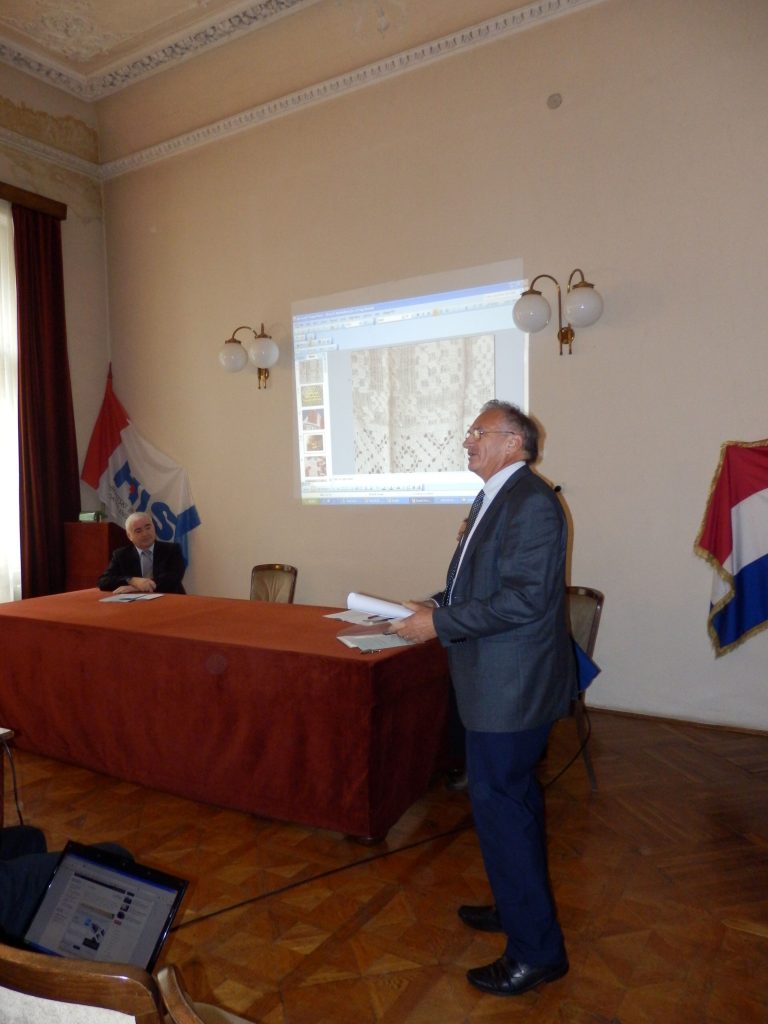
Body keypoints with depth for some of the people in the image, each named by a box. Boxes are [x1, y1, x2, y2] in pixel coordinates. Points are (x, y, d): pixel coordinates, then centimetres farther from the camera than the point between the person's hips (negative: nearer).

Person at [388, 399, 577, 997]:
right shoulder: (495, 498, 12)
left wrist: (441, 624, -22)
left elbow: (525, 599, -26)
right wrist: (436, 606, 4)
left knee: (498, 803, -1)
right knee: (514, 797, 21)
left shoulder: (532, 503, -19)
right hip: (500, 680, 10)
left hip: (512, 684, -10)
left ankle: (537, 951, 16)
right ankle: (521, 906, 41)